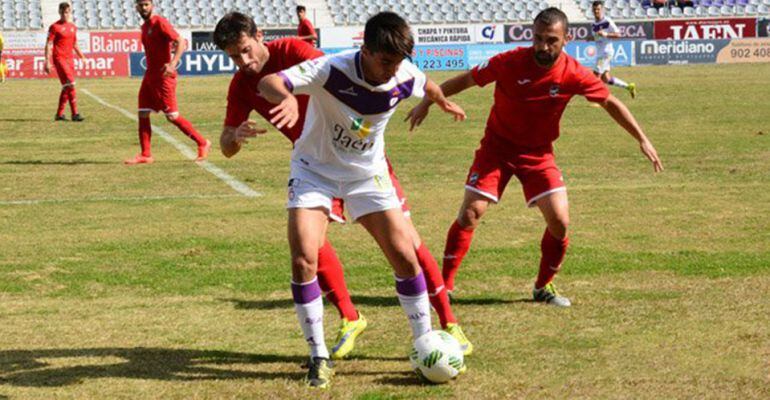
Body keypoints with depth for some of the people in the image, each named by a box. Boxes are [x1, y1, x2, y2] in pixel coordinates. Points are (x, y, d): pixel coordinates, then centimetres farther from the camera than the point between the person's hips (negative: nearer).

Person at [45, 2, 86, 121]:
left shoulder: (73, 27, 13)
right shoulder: (55, 27, -5)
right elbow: (48, 45, -7)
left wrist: (82, 57, 19)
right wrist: (47, 62, -13)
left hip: (69, 59, 7)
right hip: (59, 58, -7)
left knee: (66, 87, 9)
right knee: (70, 84, -15)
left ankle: (59, 114, 18)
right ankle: (75, 114, -16)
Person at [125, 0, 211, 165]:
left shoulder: (160, 23, -13)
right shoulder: (144, 27, 13)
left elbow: (180, 42, -22)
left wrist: (173, 64, -34)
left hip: (164, 76, -8)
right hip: (150, 75, 8)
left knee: (172, 116, -7)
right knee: (142, 114, 3)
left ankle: (202, 143, 4)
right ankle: (145, 155, 8)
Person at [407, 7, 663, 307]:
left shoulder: (573, 74, -14)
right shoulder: (510, 62, -19)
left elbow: (610, 103, -1)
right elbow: (465, 80, -6)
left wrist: (642, 139, -2)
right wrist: (427, 102, -6)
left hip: (539, 153, 2)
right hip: (497, 147, -2)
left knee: (559, 221, -8)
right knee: (470, 213, -11)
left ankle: (543, 286, 15)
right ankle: (444, 285, -1)